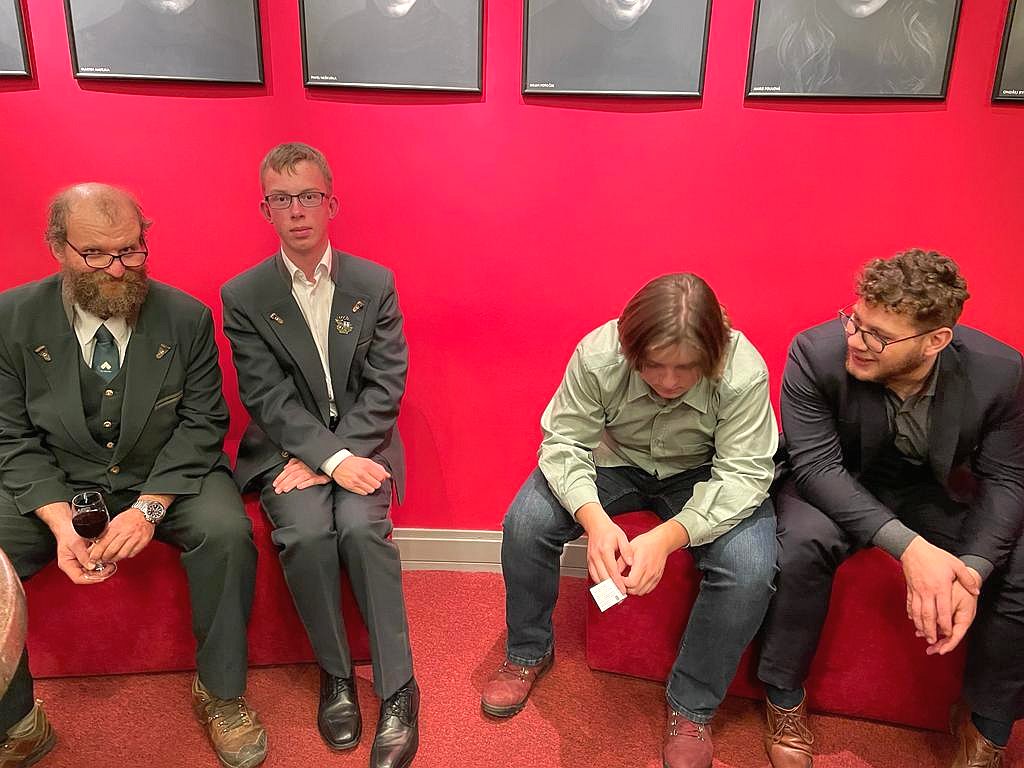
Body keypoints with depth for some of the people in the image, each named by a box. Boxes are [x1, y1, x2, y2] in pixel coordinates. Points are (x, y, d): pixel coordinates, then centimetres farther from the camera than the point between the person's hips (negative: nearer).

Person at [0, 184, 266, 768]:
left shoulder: (186, 317, -8)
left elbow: (202, 424, -6)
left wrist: (149, 508, -20)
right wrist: (60, 523, -19)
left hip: (167, 476, -1)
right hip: (52, 486, 2)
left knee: (227, 531, -29)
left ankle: (221, 694, -6)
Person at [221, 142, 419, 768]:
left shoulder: (376, 283, 2)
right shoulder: (243, 296, 1)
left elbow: (385, 385, -4)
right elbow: (269, 396, -7)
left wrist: (331, 457, -14)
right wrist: (331, 458, -20)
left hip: (361, 441, 0)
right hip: (286, 447, 0)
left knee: (360, 525, -27)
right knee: (306, 532, -27)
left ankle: (398, 687, -14)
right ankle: (336, 674, -4)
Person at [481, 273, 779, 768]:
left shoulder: (743, 372, -31)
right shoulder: (597, 355, -29)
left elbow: (743, 473, -27)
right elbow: (563, 443, -21)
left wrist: (667, 537, -41)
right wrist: (594, 520, -40)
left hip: (703, 476, -1)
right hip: (615, 462, 2)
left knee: (749, 569, -27)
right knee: (525, 524, -19)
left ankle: (692, 707, -1)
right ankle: (528, 653, 10)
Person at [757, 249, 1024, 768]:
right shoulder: (816, 353, -27)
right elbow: (816, 465, -27)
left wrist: (971, 572, -27)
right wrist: (908, 547, -38)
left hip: (931, 492, 3)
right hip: (835, 487, -2)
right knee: (804, 540, -34)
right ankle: (785, 699, -9)